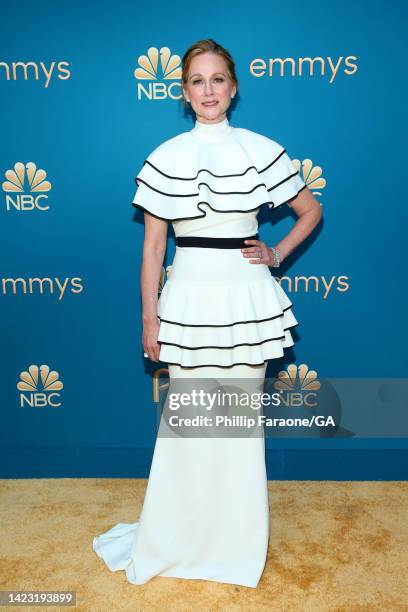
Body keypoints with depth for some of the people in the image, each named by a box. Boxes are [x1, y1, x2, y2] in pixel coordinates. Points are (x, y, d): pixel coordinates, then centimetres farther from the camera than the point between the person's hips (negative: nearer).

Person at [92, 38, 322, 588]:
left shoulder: (262, 151, 1)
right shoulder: (164, 158, 1)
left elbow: (311, 211, 14)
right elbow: (153, 245, 1)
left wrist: (277, 254, 2)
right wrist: (150, 317, -1)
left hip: (245, 296, 0)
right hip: (189, 296, 0)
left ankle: (236, 539, 32)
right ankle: (175, 537, 32)